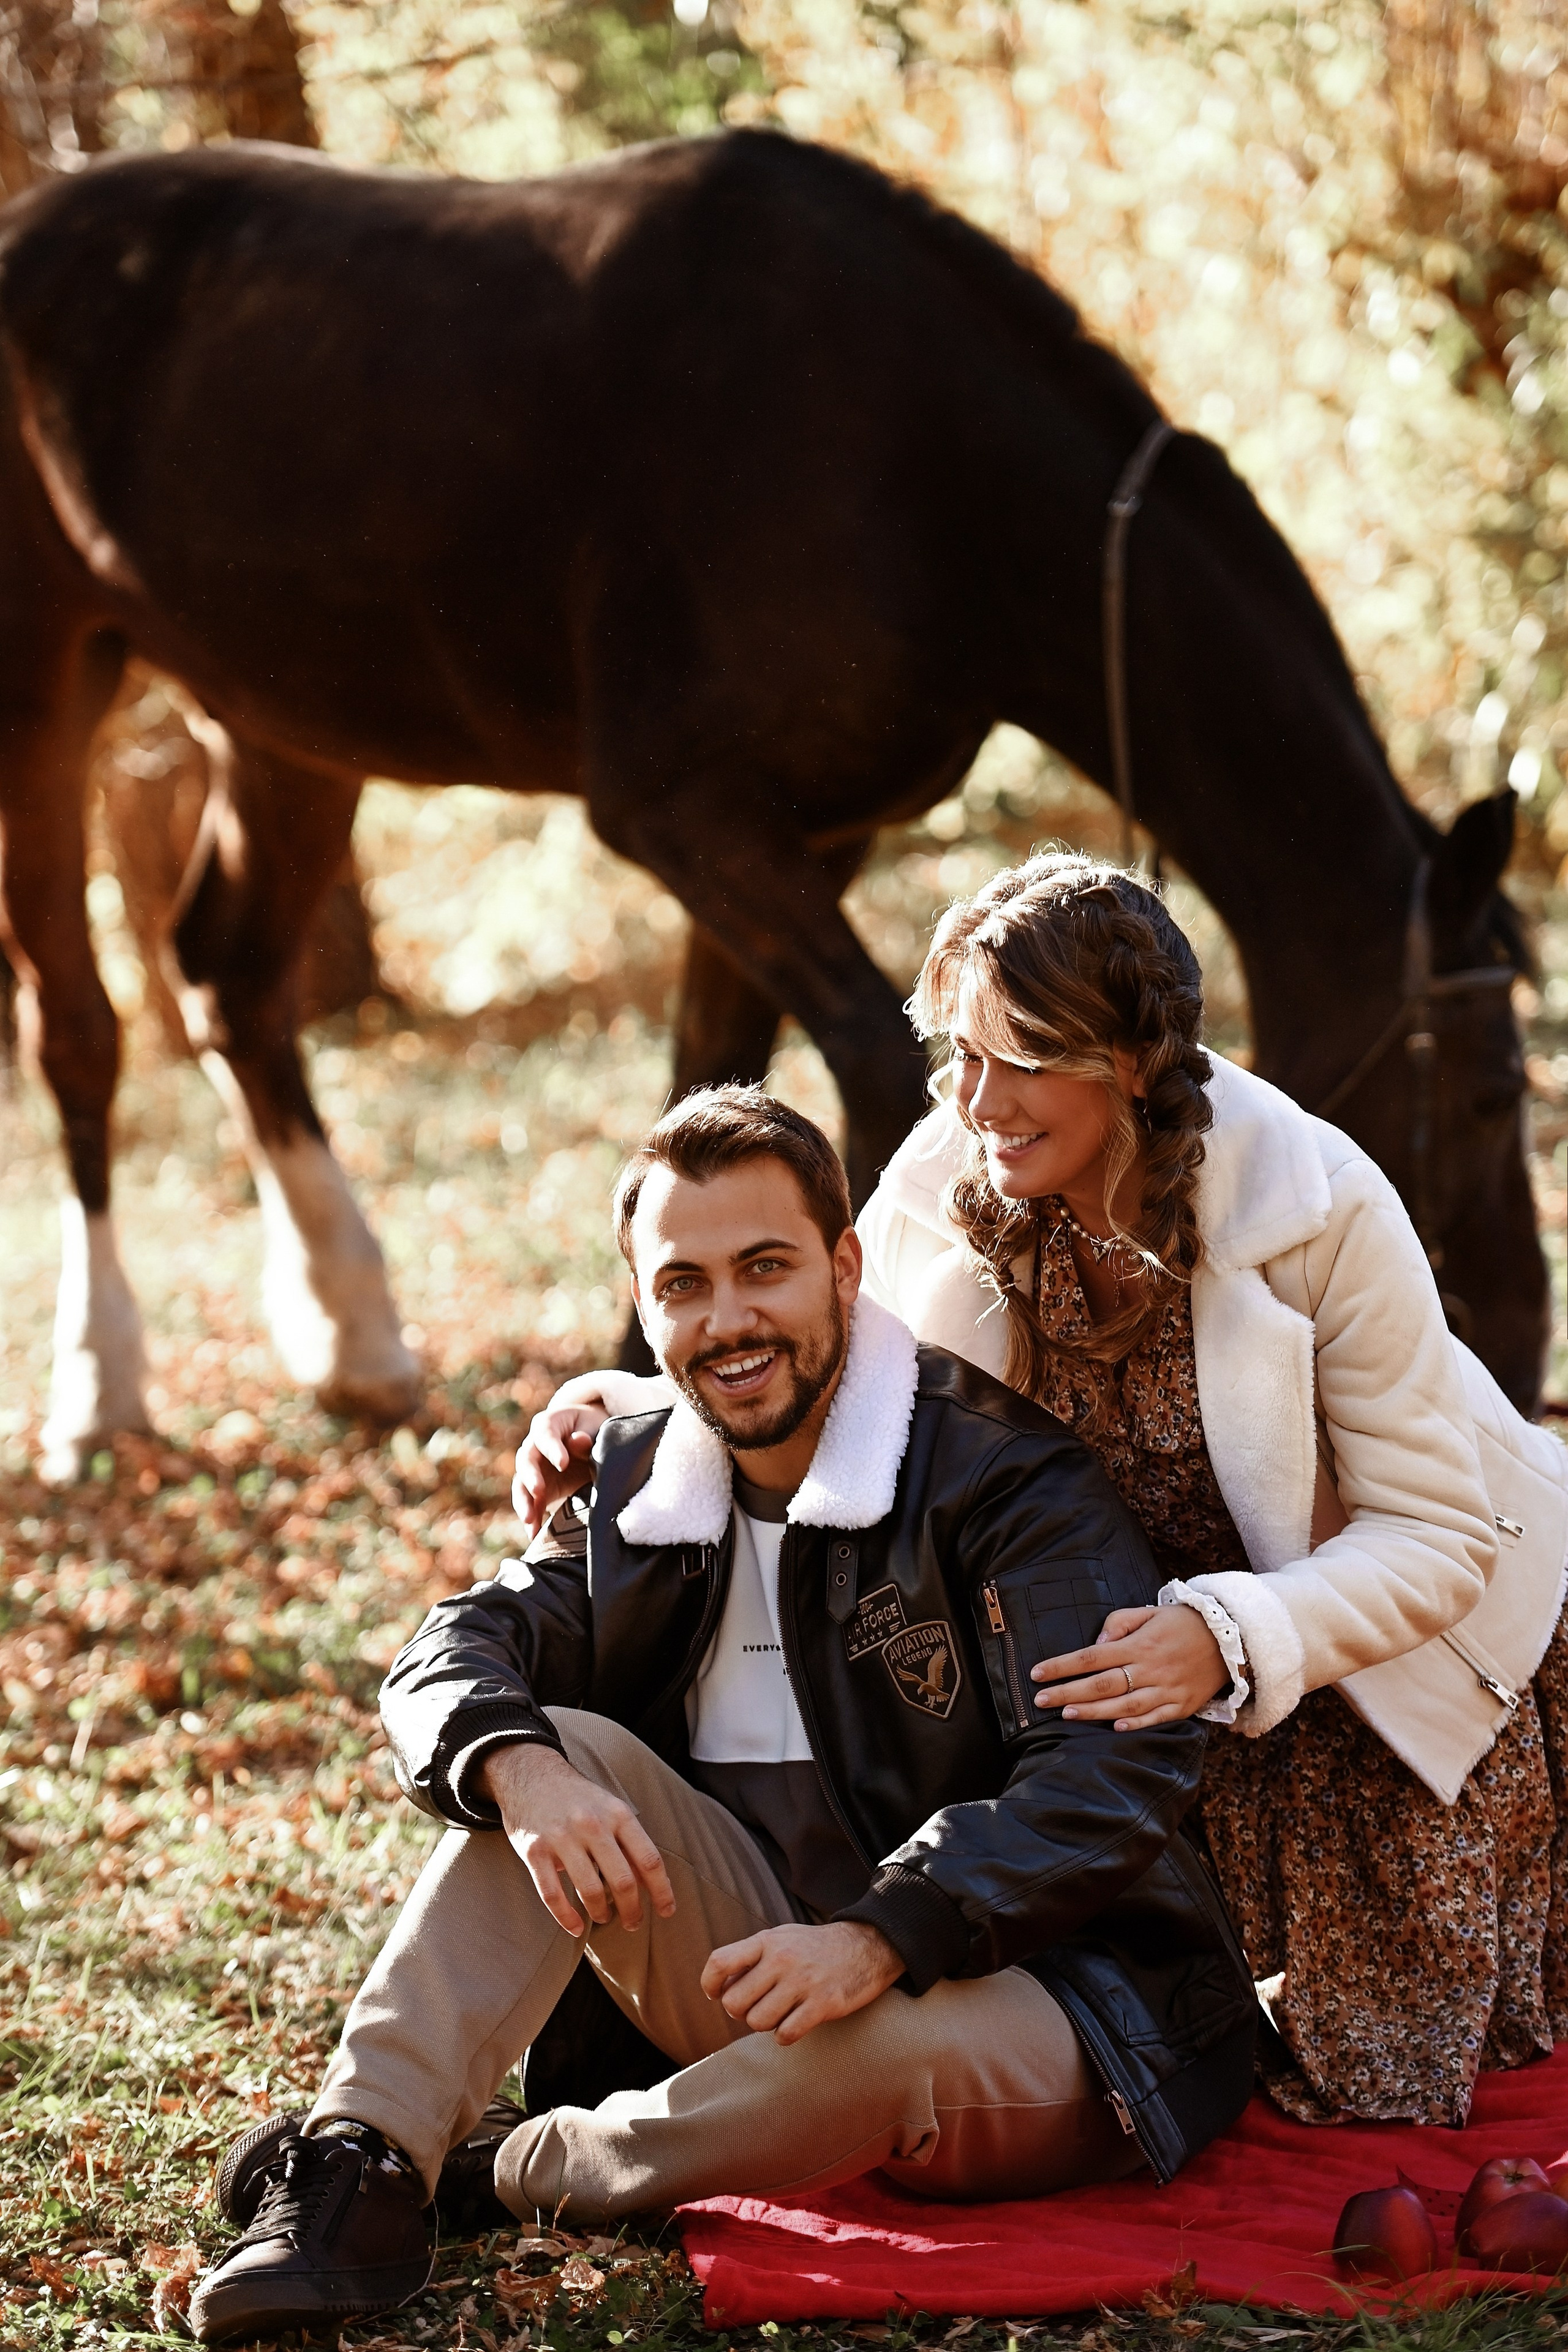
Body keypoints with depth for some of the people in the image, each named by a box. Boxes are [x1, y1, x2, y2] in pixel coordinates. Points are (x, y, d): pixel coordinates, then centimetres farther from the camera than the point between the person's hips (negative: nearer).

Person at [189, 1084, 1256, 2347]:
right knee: (562, 1756, -12)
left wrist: (881, 1937, -38)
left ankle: (500, 2175, -16)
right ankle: (364, 2169, -22)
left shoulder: (1007, 1475, -14)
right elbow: (456, 1652, -1)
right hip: (774, 1952, 6)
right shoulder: (643, 1481, 8)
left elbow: (1120, 1769, -24)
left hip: (1037, 1992, -6)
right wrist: (519, 1770, -27)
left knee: (887, 2042, -38)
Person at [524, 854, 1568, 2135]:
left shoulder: (1325, 1210, -29)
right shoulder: (946, 1190, -19)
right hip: (1160, 1610, 3)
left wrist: (1229, 1640, -44)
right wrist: (623, 1406, -21)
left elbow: (1434, 1541, -26)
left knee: (1375, 2071, -3)